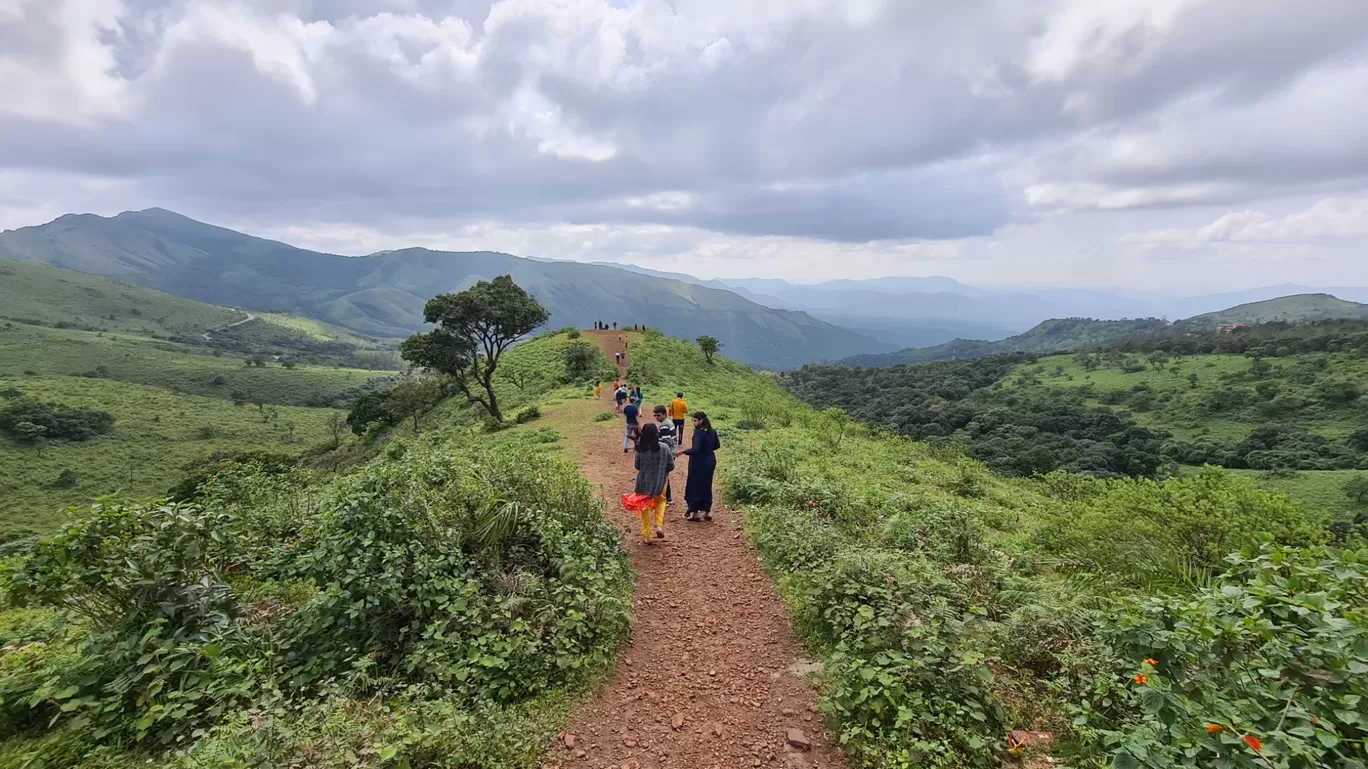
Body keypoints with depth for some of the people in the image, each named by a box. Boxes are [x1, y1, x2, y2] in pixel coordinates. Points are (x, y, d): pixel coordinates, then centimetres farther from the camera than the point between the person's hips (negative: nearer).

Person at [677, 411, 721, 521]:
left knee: (695, 486, 5)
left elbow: (695, 450, -27)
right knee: (707, 486, 16)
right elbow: (717, 445, 14)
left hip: (699, 463, -8)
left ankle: (694, 512, 12)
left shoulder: (698, 433, -22)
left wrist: (682, 451, -16)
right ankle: (707, 511, 22)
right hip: (710, 461, 8)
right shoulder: (712, 431, 3)